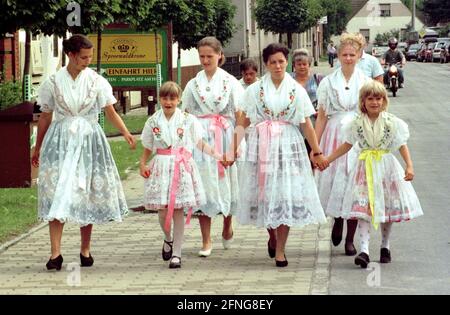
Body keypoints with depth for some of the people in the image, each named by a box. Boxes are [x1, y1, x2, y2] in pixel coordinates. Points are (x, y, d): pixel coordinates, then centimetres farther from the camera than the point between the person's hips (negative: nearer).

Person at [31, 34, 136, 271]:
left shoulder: (96, 81, 1)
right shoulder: (54, 82, 2)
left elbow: (111, 112, -3)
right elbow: (45, 118, 10)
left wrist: (126, 134, -19)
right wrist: (38, 149, 15)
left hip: (89, 142, 1)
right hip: (60, 142, -1)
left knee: (87, 194, 5)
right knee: (57, 195, -9)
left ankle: (85, 249, 17)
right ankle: (55, 253, -11)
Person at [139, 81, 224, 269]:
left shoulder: (188, 120, 3)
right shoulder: (153, 121, 7)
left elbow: (200, 144, 7)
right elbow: (147, 149, 13)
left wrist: (219, 156, -3)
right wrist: (143, 164, -4)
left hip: (182, 167, -1)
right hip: (161, 167, 1)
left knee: (178, 210, -4)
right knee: (162, 209, -3)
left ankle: (176, 253, 3)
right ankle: (168, 239, 28)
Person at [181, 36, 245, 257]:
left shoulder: (230, 82, 4)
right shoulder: (193, 84, 9)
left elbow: (239, 115, 1)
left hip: (224, 137, -1)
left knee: (226, 180, 5)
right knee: (203, 185, -3)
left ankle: (227, 227, 32)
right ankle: (206, 241, 1)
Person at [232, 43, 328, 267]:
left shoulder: (296, 90, 6)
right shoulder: (254, 90, 5)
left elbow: (306, 124, 6)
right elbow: (242, 122, 3)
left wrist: (317, 152, 5)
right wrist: (234, 147, -6)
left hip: (288, 147, 0)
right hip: (261, 147, 0)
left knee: (286, 196, -4)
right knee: (265, 193, 1)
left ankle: (280, 250, 2)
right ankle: (272, 236, 27)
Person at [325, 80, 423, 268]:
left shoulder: (392, 122, -3)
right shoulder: (356, 124, 0)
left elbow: (402, 145, -2)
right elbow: (347, 145, 11)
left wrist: (409, 166, -14)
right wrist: (327, 159, 10)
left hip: (386, 167, 0)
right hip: (365, 168, 0)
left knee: (387, 207, 9)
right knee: (363, 209, -11)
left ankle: (385, 246, 27)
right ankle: (364, 250, -17)